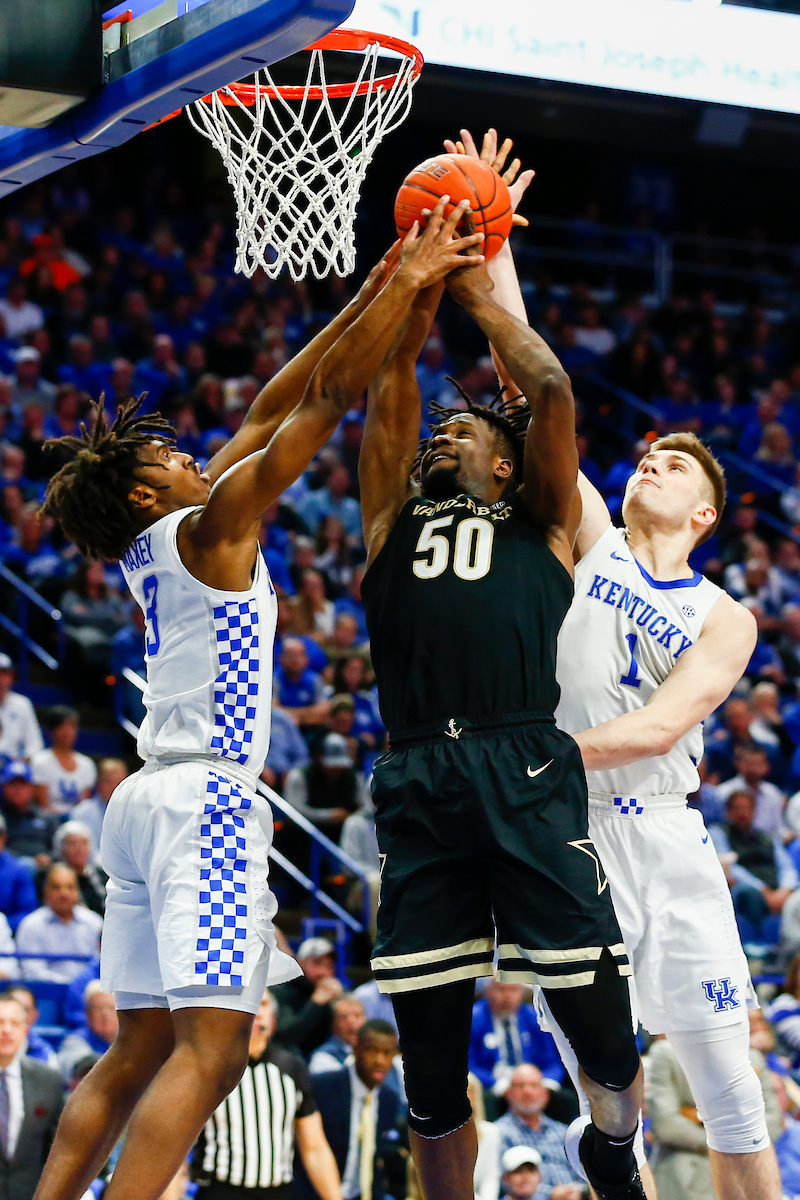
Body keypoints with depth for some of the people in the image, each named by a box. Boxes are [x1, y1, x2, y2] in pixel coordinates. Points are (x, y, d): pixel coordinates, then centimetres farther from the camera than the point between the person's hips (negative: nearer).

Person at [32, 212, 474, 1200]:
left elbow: (265, 415, 22)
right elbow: (327, 400, -6)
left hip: (148, 795, 10)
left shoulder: (148, 547, 17)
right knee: (210, 1050, -15)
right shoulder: (211, 526, -5)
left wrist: (364, 302, 24)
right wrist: (405, 285, 0)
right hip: (205, 795, -10)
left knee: (140, 1048, 11)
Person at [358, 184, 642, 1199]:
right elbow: (387, 396, 17)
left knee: (600, 1021, -3)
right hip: (417, 783, 2)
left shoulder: (540, 528, 18)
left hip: (525, 776, -2)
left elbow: (551, 389, 11)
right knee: (429, 1063, 2)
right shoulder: (393, 525, 24)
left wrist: (481, 295, 19)